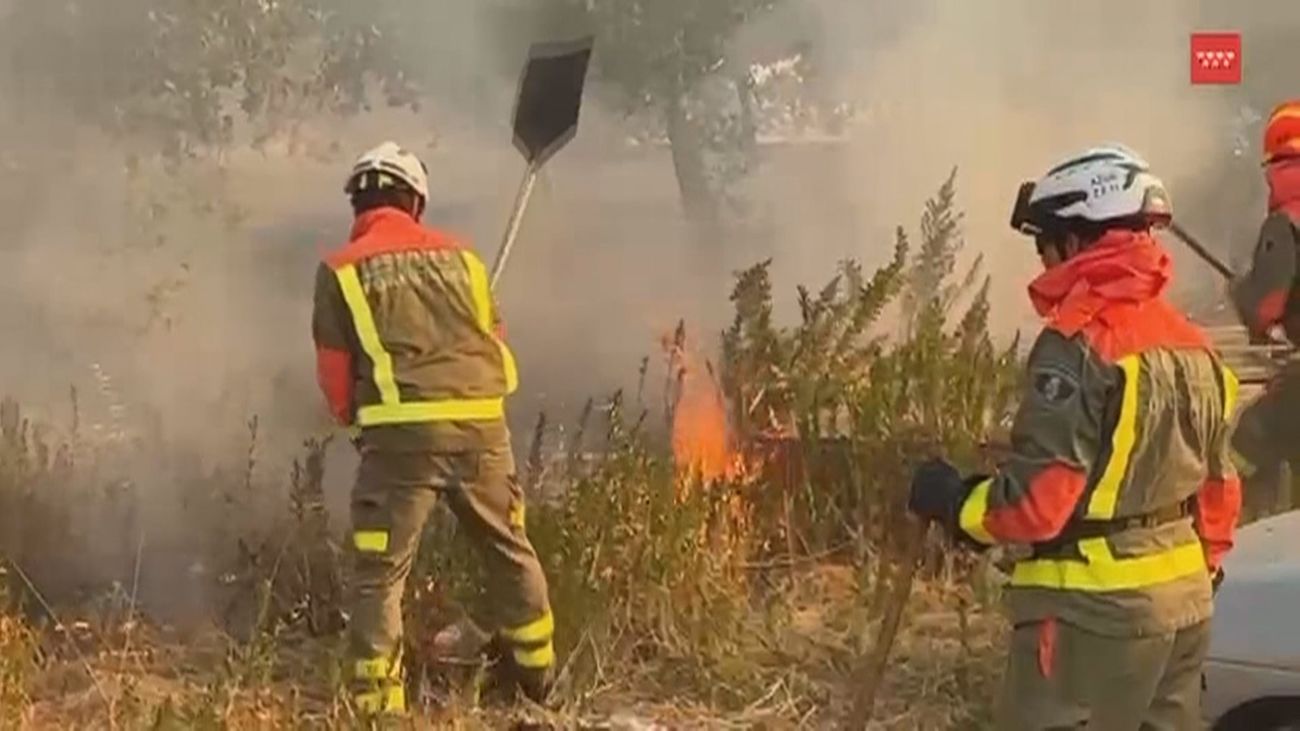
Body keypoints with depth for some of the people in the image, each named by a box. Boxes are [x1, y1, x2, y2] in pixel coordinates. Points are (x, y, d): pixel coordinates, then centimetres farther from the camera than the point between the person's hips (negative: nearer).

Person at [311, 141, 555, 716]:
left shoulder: (342, 271, 4)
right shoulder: (459, 256, 13)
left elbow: (334, 373, 5)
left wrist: (360, 421, 23)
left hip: (403, 431, -3)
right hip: (481, 424, 4)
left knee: (380, 570, 4)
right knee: (510, 548, 21)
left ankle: (378, 701, 2)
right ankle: (537, 673, 33)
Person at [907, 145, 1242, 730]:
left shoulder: (1080, 342, -18)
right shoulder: (1189, 342, 9)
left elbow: (1038, 498, -21)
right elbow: (1216, 487, 15)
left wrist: (954, 503, -5)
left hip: (1096, 606, -9)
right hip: (1183, 597, 9)